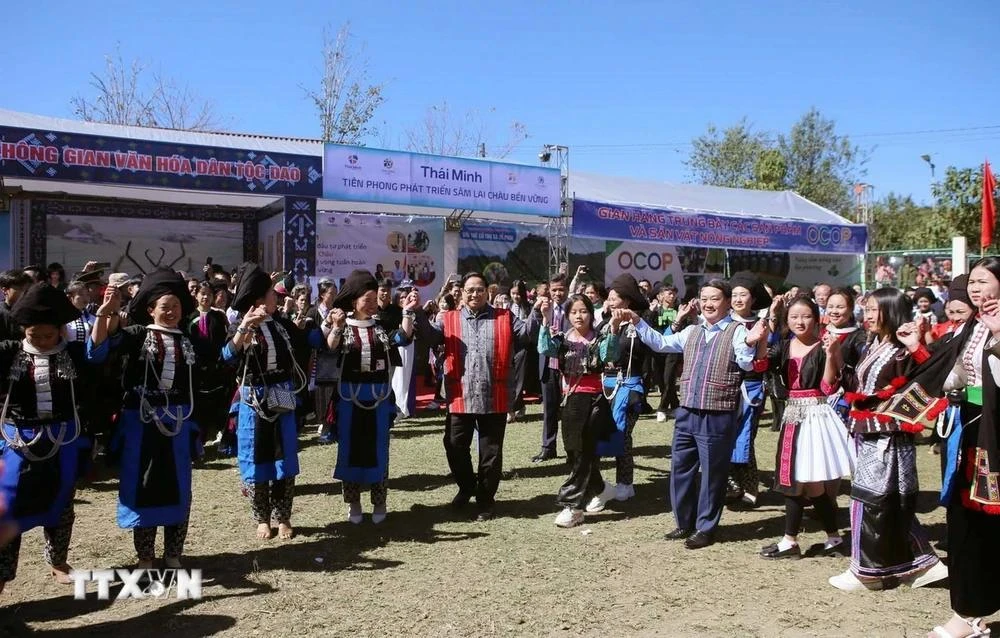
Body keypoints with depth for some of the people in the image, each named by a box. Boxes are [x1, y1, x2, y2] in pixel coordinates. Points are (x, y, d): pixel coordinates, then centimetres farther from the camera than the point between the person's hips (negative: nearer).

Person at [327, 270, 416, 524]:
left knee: (378, 448, 7)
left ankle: (379, 503, 18)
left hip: (380, 395, 1)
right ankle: (353, 503, 17)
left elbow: (403, 337, -13)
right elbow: (331, 347, -21)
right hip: (350, 396, -1)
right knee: (351, 448, 5)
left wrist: (408, 312, -25)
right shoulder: (342, 325, -1)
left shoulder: (382, 324, 4)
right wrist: (336, 328, -40)